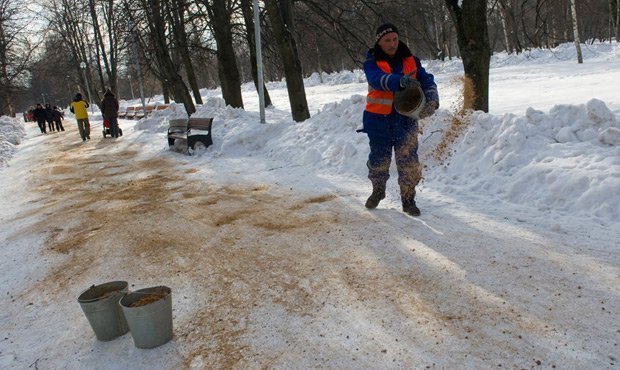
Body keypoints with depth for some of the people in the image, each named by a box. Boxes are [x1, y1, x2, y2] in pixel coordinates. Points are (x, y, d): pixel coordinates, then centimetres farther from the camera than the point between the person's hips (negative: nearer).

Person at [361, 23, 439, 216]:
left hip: (405, 118, 1)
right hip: (379, 118, -1)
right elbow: (378, 79, -27)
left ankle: (408, 199, 10)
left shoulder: (410, 60, 3)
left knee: (408, 159, -4)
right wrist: (400, 81, -46)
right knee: (379, 157, 12)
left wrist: (432, 99, -24)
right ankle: (378, 190, 38)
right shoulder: (371, 63, -6)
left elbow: (426, 80, -3)